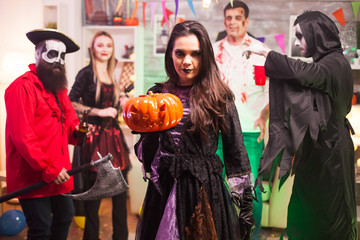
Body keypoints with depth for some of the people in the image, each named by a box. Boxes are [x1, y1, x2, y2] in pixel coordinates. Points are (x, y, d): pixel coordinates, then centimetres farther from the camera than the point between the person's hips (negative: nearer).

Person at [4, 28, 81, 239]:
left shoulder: (58, 87, 16)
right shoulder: (23, 87, -13)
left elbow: (68, 124, 21)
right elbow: (23, 136, -20)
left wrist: (76, 131, -4)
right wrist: (48, 169, -23)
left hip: (58, 173, 9)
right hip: (33, 177, -9)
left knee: (65, 216, 20)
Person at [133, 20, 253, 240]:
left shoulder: (219, 97, -3)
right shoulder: (157, 95, 4)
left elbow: (237, 155, -2)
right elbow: (144, 155, 6)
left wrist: (246, 205, -3)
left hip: (206, 191, -2)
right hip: (163, 192, 2)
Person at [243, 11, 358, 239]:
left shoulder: (335, 63, -18)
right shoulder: (327, 62, 12)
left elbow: (302, 72, -36)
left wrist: (265, 52, -27)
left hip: (327, 152, -9)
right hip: (318, 147, 9)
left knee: (324, 214, 2)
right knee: (307, 212, 14)